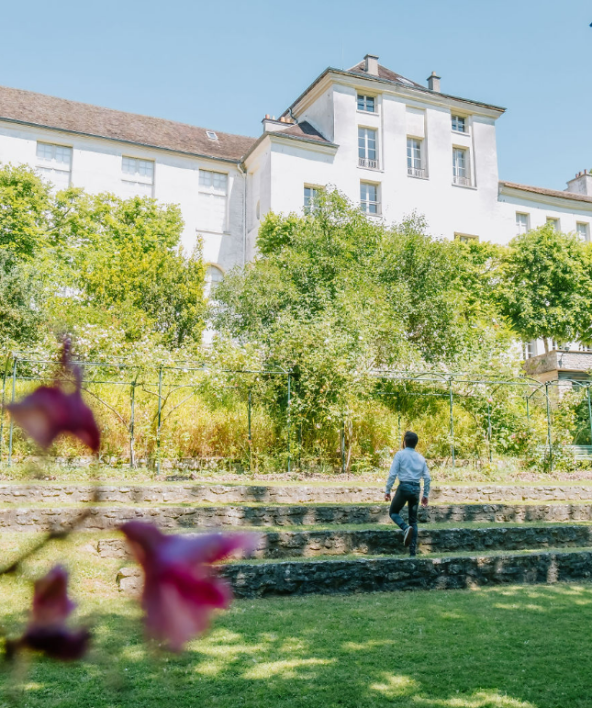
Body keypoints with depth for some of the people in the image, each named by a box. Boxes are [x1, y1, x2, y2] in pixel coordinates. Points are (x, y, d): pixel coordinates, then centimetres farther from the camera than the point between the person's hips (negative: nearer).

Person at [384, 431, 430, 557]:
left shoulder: (400, 454, -2)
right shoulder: (421, 458, 11)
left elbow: (392, 474, -8)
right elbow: (427, 478, 8)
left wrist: (387, 491, -2)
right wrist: (425, 495, 15)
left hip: (404, 487, -4)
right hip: (416, 489, 4)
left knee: (393, 512, 14)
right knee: (413, 519, 10)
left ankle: (406, 528, -16)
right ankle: (413, 550, 5)